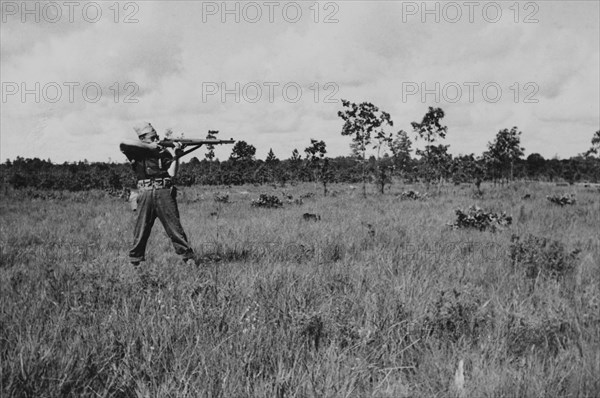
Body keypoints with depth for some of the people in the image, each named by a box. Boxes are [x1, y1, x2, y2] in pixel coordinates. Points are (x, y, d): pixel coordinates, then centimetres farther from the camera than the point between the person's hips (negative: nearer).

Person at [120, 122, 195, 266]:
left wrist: (175, 156, -11)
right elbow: (123, 144, -12)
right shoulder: (137, 152, 8)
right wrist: (149, 146, -9)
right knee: (141, 229, 2)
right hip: (145, 194, 0)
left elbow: (172, 173, 2)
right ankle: (135, 260, 14)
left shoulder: (164, 152, 11)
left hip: (164, 192, 1)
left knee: (174, 226, -2)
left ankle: (188, 257, 0)